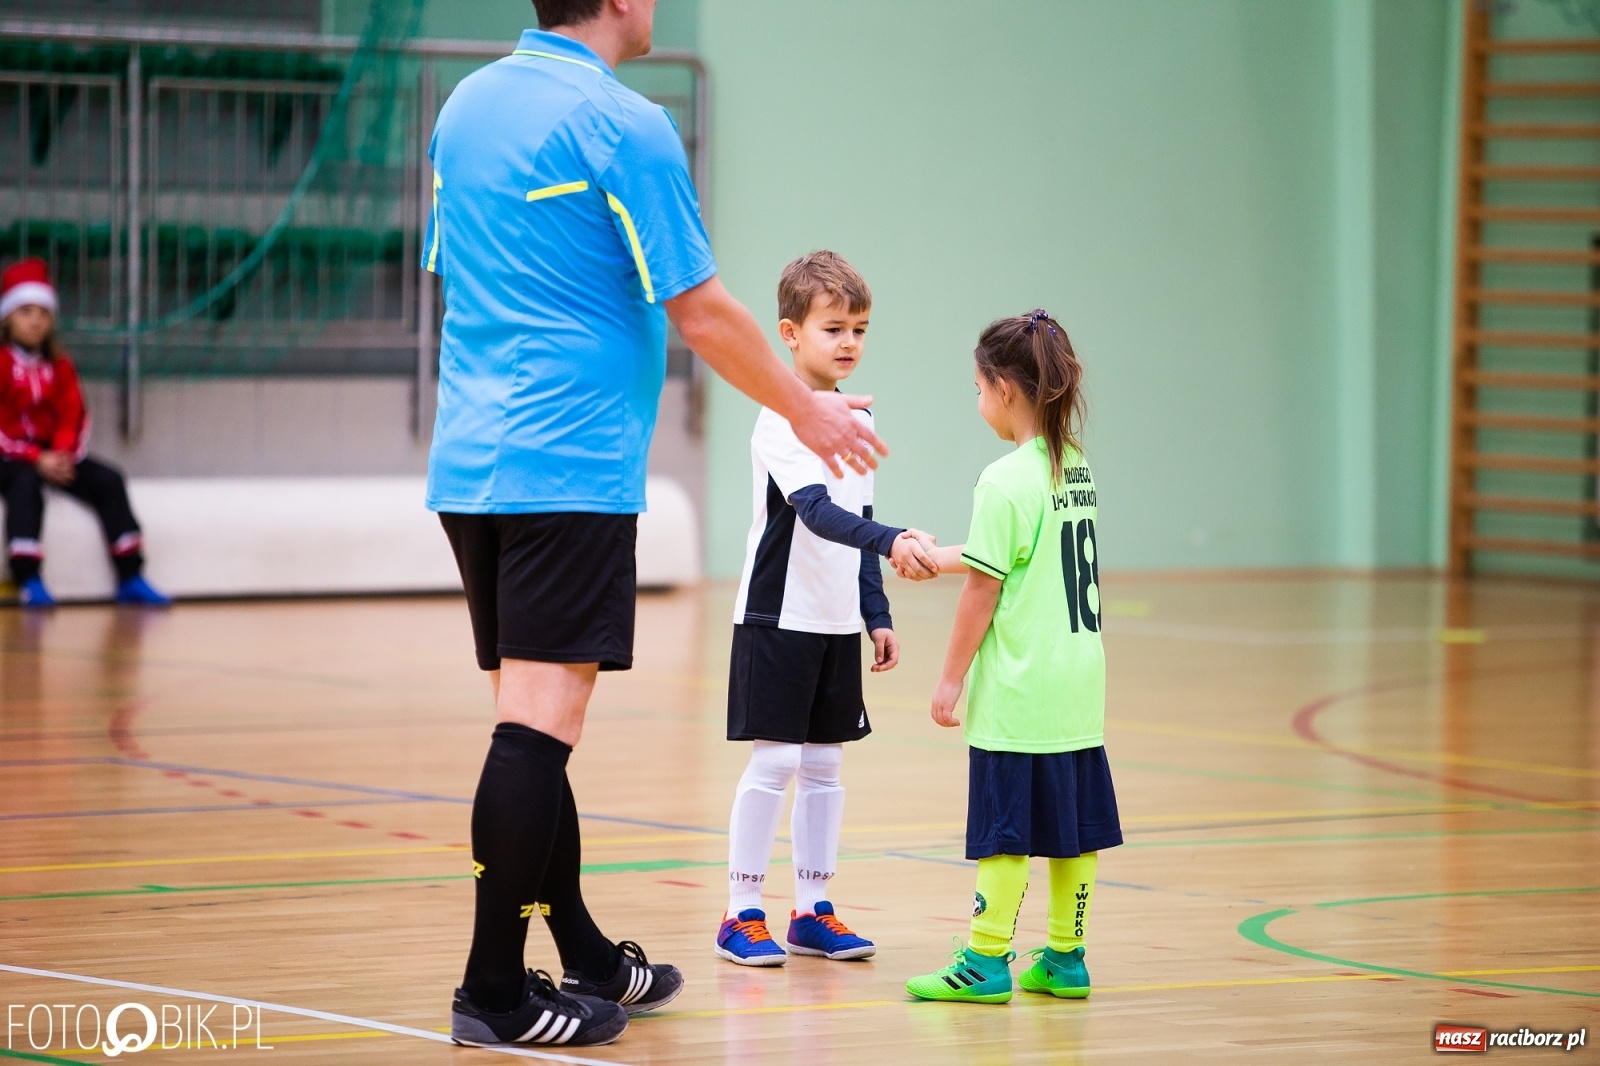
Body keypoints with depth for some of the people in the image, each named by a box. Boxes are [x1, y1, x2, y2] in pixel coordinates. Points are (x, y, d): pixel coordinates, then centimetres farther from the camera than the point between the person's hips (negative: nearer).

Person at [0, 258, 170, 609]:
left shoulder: (58, 364, 7)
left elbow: (73, 415, 5)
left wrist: (63, 455, -15)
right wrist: (35, 460, -22)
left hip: (51, 452, 6)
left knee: (108, 481, -9)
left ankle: (130, 578, -8)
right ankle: (28, 581, -41)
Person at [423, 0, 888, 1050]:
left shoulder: (465, 105, 13)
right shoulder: (623, 126, -11)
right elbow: (700, 313, -9)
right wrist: (806, 409, 5)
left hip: (470, 462, 9)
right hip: (569, 467, -9)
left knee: (534, 715, 14)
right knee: (539, 720, -8)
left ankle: (587, 959, 24)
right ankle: (495, 991, -8)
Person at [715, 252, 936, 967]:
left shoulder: (857, 418, 11)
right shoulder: (782, 420, -15)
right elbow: (815, 511, -29)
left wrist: (877, 616, 15)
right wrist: (891, 542, -44)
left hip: (836, 623, 7)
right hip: (778, 616, -7)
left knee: (823, 765, 9)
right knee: (774, 761, -6)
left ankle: (812, 912, 16)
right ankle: (742, 914, 1)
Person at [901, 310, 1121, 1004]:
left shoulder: (1006, 483, -15)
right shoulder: (1077, 469, 9)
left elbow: (983, 588, -13)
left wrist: (952, 680, -5)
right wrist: (936, 558, 34)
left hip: (1019, 689, -8)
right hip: (1079, 685, 8)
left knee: (1006, 828, -2)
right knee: (1073, 824, 10)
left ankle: (985, 962, 3)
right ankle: (1064, 959, 17)